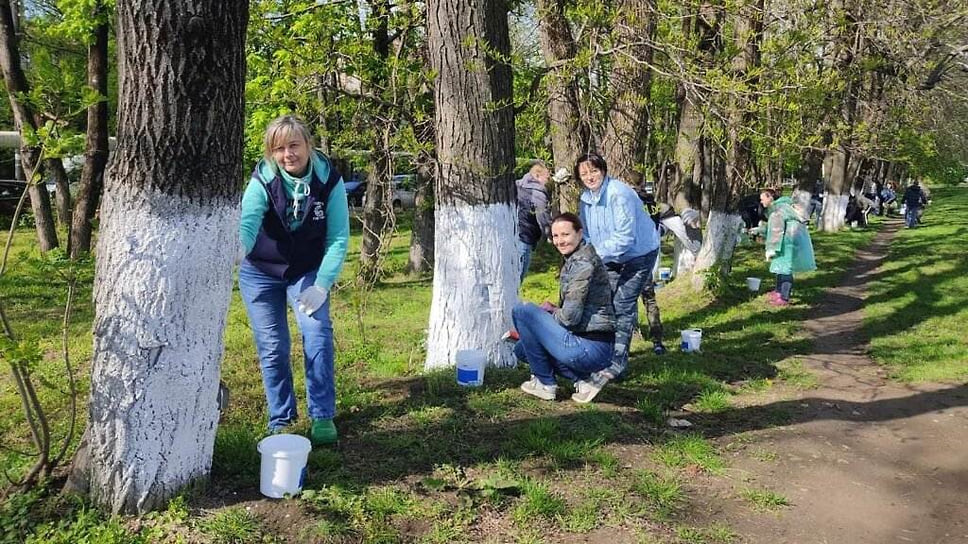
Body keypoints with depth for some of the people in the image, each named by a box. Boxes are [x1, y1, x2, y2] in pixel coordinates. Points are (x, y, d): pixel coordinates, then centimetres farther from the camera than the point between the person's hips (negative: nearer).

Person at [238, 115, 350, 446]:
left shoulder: (329, 180, -19)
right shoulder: (262, 181, -23)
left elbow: (338, 237, -15)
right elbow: (245, 225, -39)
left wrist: (323, 284, -20)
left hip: (307, 271, 1)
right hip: (261, 272, 0)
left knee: (317, 334, -16)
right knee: (272, 348, 1)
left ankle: (322, 417, -3)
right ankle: (280, 420, 18)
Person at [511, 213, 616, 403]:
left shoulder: (583, 263, -15)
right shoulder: (574, 260, 15)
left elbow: (570, 317, -19)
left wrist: (549, 310, 0)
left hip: (590, 349, -10)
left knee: (522, 311, -8)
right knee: (522, 349, 21)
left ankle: (545, 383, 1)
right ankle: (583, 379, 8)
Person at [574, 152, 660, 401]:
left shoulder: (619, 194, -26)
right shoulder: (585, 198, 0)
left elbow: (624, 237, -28)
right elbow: (587, 234, 10)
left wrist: (598, 255, -28)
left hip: (638, 254, -8)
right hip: (611, 258, 8)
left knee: (623, 306, -14)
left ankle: (616, 364, -12)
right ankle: (608, 356, 21)